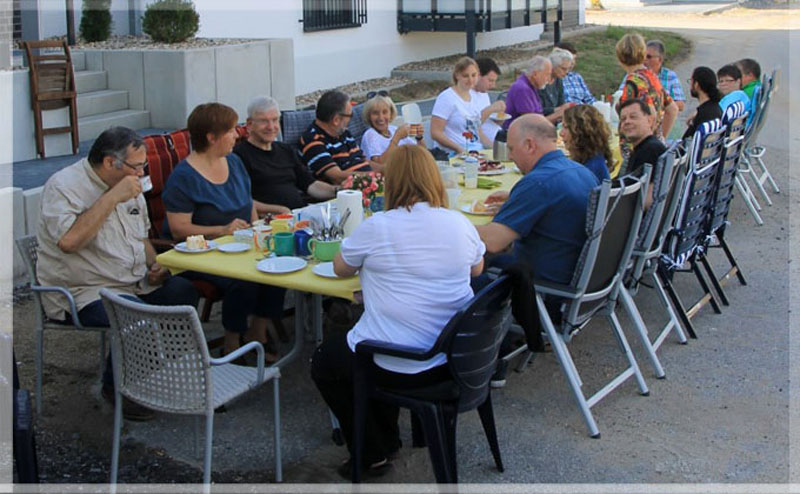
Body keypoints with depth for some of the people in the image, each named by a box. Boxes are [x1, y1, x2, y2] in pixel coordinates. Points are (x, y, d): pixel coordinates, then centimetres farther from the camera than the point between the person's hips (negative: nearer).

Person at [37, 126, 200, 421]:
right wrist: (112, 198, -25)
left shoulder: (128, 187, 14)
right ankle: (117, 388, -6)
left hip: (135, 283, 8)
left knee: (185, 292, -15)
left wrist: (154, 266, 5)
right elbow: (69, 240, -31)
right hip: (84, 293, -8)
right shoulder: (64, 187, -12)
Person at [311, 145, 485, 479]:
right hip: (456, 360, 6)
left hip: (397, 367, -6)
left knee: (324, 361, 23)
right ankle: (386, 439, 39)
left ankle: (372, 454, 23)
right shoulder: (460, 223, -2)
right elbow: (477, 269, 18)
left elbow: (340, 269, 4)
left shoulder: (376, 227, -14)